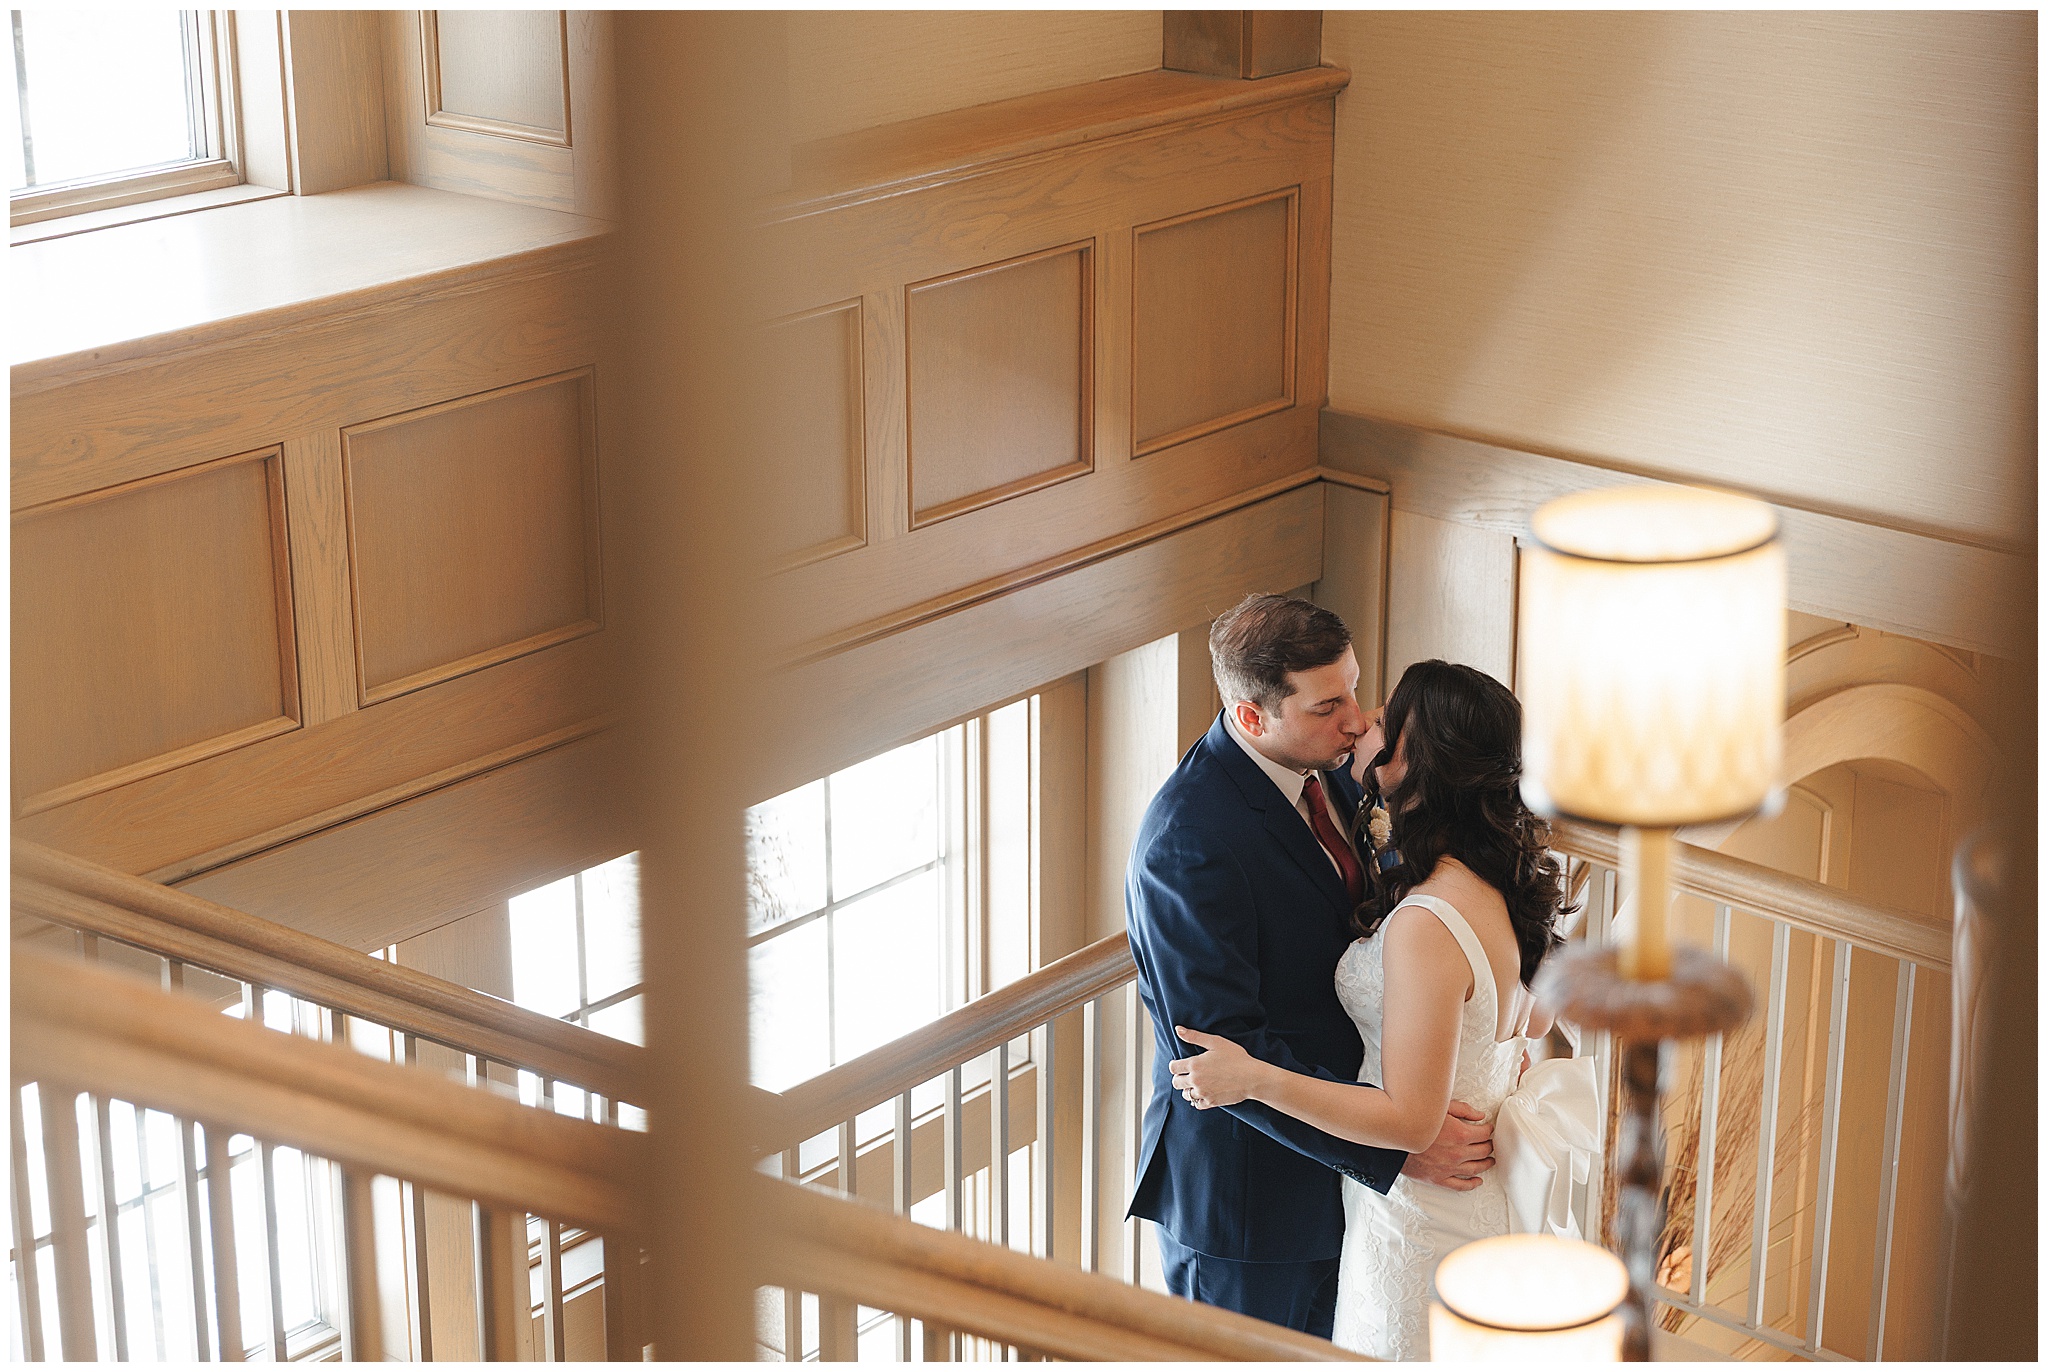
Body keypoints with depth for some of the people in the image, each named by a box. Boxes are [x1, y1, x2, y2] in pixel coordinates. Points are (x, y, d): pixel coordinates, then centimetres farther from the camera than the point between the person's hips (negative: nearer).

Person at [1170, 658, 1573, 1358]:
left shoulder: (1427, 926, -31)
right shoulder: (1503, 879, -3)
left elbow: (1409, 1119, -29)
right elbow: (1534, 1019, 12)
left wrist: (1252, 1078, -28)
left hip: (1422, 1215, -9)